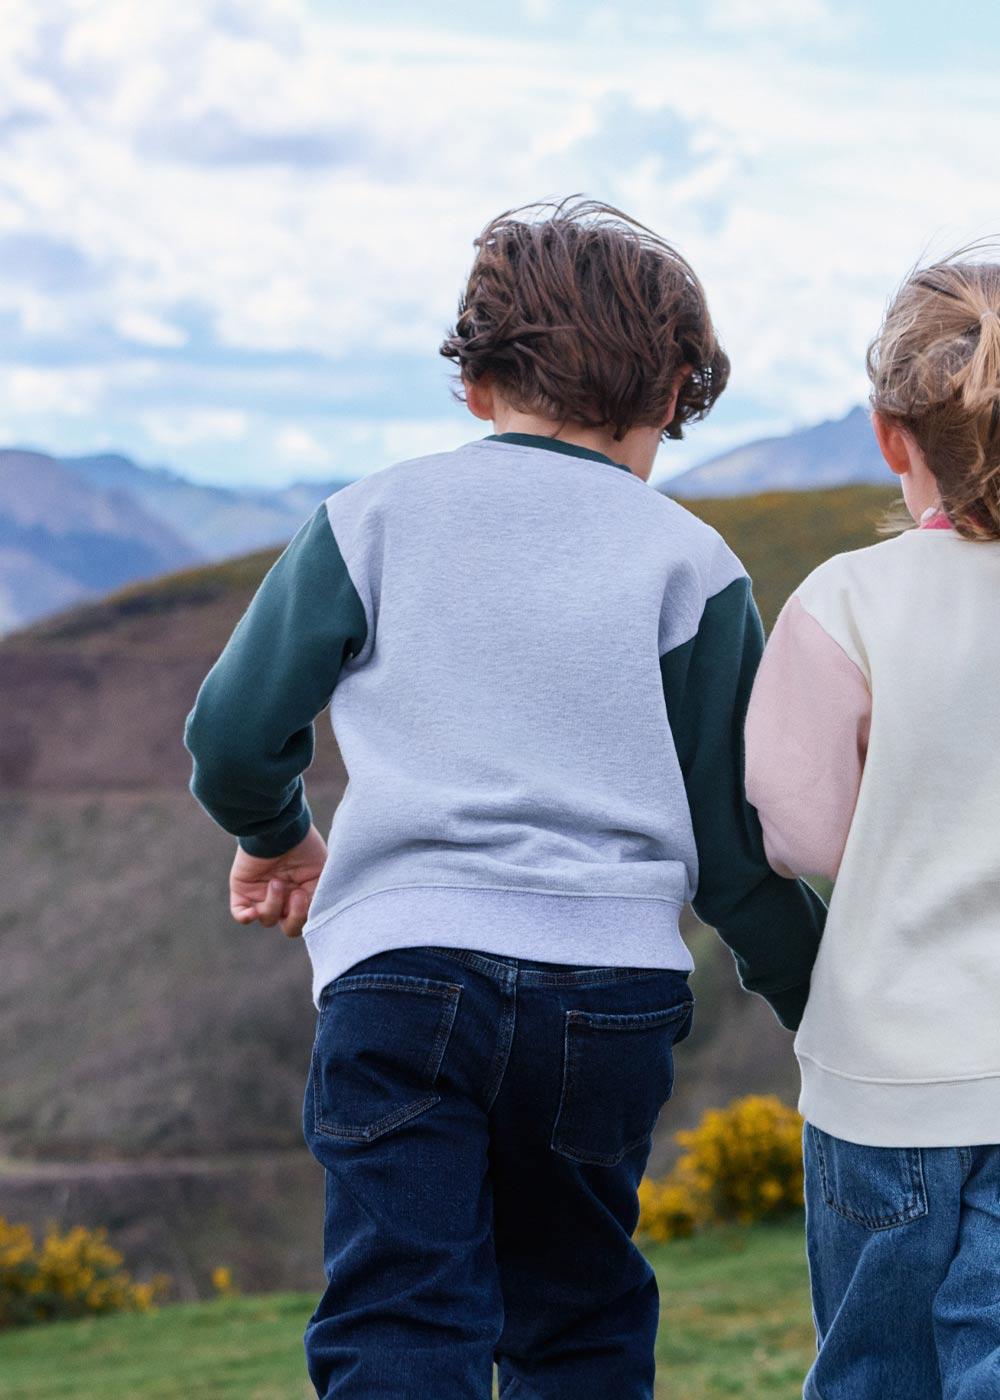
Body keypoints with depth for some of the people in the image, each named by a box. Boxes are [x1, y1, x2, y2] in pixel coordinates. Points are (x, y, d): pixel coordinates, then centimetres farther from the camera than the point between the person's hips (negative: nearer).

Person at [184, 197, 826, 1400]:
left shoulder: (379, 514, 7)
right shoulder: (688, 563, 7)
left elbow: (235, 732, 5)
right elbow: (734, 855, 6)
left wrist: (273, 836, 27)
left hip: (401, 968, -1)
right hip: (612, 988, 1)